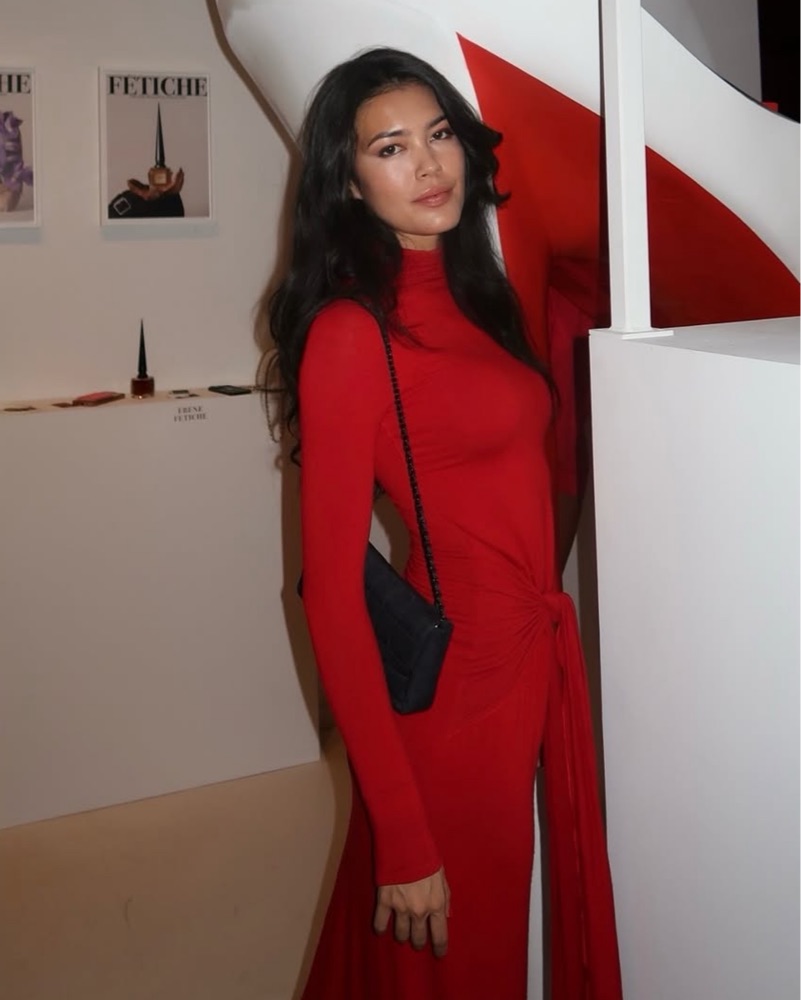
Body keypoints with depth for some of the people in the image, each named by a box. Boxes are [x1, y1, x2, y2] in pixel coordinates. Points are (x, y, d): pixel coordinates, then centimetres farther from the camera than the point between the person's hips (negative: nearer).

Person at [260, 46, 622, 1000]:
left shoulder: (473, 295, 8)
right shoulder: (351, 331, -17)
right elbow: (331, 594, -19)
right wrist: (403, 838, -19)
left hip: (540, 666, 8)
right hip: (453, 688, -8)